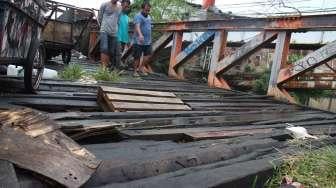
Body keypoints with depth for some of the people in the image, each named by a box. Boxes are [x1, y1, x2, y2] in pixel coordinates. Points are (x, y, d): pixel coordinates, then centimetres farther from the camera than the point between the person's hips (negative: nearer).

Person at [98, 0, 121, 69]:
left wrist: (113, 27, 15)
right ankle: (104, 66, -17)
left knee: (111, 51, 4)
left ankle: (108, 66, 12)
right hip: (104, 31, -4)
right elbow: (99, 18, 8)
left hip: (114, 32, 4)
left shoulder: (120, 8, 12)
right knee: (104, 49, -14)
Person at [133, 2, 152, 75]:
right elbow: (137, 26, -29)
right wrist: (140, 35, -46)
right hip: (139, 41, -7)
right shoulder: (138, 16, -12)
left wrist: (150, 39, 23)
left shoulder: (149, 17, 15)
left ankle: (141, 67, 19)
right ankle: (135, 70, 11)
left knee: (148, 55, 3)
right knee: (137, 57, 0)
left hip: (148, 41, 7)